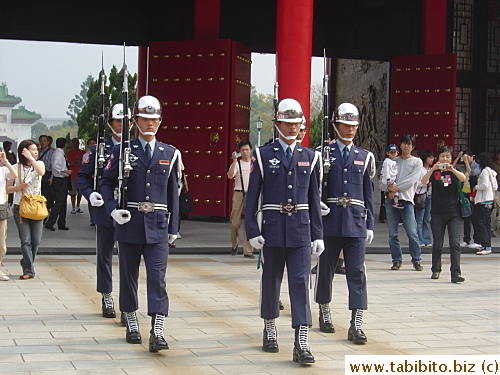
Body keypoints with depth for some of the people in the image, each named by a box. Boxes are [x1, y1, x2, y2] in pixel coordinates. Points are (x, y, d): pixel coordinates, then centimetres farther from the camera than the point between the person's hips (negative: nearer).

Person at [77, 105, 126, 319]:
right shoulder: (99, 150, 6)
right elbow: (82, 176, 6)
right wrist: (90, 194, -12)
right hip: (105, 211, 0)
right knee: (104, 255, 7)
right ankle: (107, 298, 20)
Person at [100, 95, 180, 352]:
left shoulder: (169, 154, 8)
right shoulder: (123, 151, 3)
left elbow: (173, 192, 11)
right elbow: (107, 182, 7)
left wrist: (173, 227, 10)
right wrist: (113, 210, -10)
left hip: (158, 226, 0)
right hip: (129, 224, 0)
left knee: (157, 277, -9)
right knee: (129, 276, 9)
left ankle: (157, 333, -12)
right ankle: (132, 325, 25)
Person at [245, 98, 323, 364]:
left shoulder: (310, 157, 9)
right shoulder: (263, 155, 2)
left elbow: (314, 199, 10)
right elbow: (252, 196, 1)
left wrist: (317, 234, 7)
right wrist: (252, 231, -6)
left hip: (300, 230, 1)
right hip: (273, 228, -1)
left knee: (301, 282, -7)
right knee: (271, 281, 10)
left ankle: (301, 344, -11)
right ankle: (270, 331, 29)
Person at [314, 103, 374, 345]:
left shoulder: (364, 157, 11)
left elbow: (368, 194, 12)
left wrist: (369, 225, 8)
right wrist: (317, 212, -8)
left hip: (356, 224, 1)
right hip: (329, 222, -1)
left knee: (357, 273, -5)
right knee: (325, 270, 8)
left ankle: (356, 325, -6)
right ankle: (324, 314, 27)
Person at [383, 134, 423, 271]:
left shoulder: (417, 162, 7)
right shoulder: (393, 161, 17)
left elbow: (411, 181, -5)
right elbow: (384, 178, 8)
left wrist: (396, 187, -11)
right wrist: (390, 187, -12)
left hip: (406, 200, -3)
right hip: (391, 199, 3)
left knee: (412, 233, -7)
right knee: (392, 233, 3)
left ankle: (416, 260, 1)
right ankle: (396, 260, 10)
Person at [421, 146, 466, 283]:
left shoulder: (454, 171, 6)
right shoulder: (434, 172, 6)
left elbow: (463, 178, -15)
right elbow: (424, 181, -13)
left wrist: (452, 169, -32)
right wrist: (433, 169, -28)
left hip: (454, 213, -1)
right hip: (438, 213, 1)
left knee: (455, 243, -10)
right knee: (437, 244, 8)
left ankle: (456, 273, -14)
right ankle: (436, 270, 24)